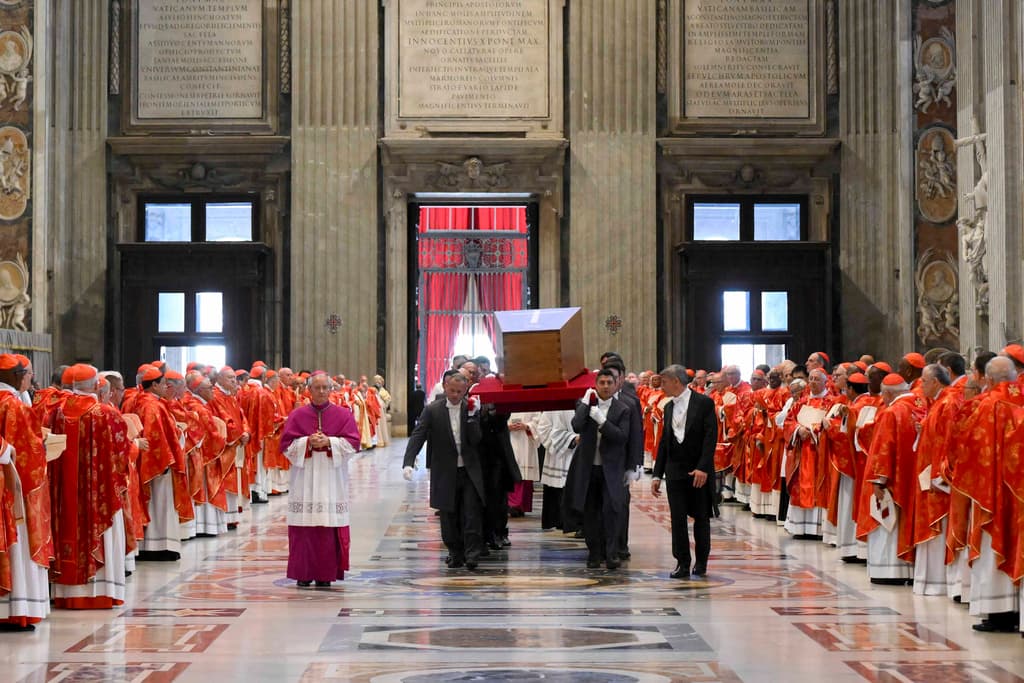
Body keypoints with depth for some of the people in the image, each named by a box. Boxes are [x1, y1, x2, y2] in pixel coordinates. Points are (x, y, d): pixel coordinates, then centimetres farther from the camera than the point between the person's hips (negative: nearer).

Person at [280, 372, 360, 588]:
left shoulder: (343, 414, 7)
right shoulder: (297, 415, 7)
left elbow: (353, 442, 0)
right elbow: (286, 444, 3)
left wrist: (329, 442, -13)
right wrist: (307, 442, -12)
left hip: (332, 478, 0)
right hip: (304, 479, 0)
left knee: (329, 527, -3)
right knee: (304, 527, -3)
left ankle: (325, 573, 4)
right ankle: (303, 573, 4)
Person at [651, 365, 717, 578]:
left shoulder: (704, 403, -6)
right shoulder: (669, 407, 12)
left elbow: (711, 436, -12)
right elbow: (664, 442, 14)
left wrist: (703, 467, -21)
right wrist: (657, 475, 9)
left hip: (699, 472, -5)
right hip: (675, 471, 5)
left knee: (701, 517, 4)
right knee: (678, 518, 0)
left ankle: (701, 562, 15)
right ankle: (682, 563, 4)